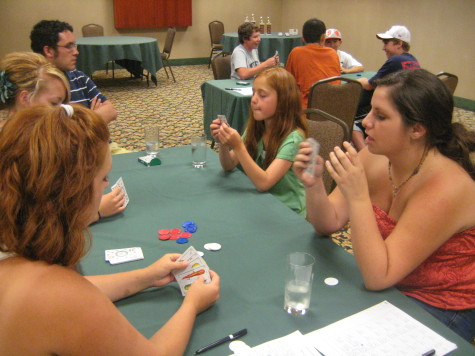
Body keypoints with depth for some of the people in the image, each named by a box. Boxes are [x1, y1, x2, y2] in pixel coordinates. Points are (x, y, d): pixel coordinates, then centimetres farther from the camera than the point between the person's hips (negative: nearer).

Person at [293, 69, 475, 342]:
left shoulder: (446, 187, -28)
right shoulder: (373, 159, -11)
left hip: (441, 312, -5)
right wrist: (314, 185, -24)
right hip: (390, 288, 5)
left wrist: (358, 197, -38)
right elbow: (329, 224, -6)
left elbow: (378, 277, -30)